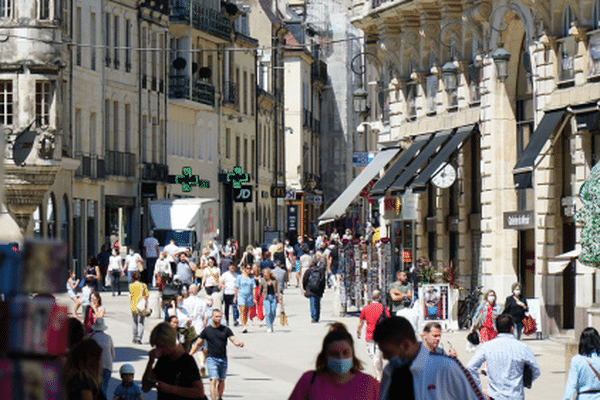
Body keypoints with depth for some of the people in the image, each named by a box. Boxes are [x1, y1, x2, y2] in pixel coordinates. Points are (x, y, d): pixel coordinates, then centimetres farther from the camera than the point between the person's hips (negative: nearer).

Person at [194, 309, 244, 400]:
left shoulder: (225, 330, 5)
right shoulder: (207, 330, 1)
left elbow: (234, 340, -2)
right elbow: (198, 343, 7)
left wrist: (239, 343, -25)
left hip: (223, 359, 3)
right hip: (211, 358, -3)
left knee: (221, 381, 11)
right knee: (214, 380, -15)